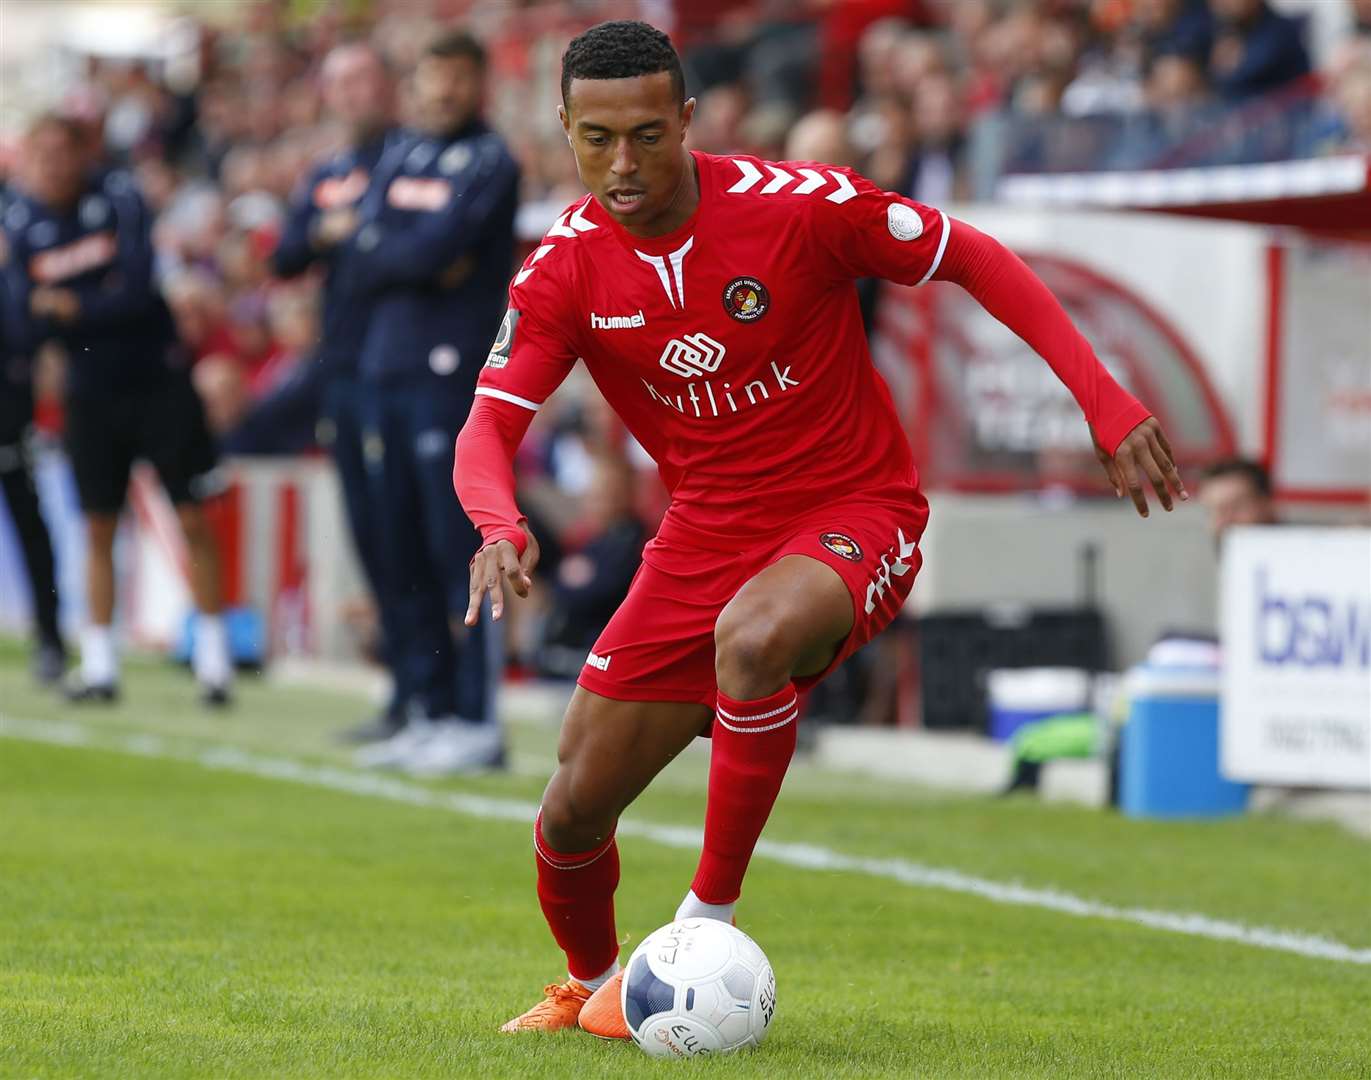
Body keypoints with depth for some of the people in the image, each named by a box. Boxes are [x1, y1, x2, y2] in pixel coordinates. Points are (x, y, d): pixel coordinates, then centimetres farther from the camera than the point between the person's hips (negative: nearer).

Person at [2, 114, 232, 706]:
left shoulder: (118, 198, -10)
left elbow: (139, 289, -18)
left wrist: (70, 308, -16)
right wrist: (105, 301, -20)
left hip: (158, 383, -3)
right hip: (91, 393, 3)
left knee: (193, 520, -2)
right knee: (98, 529, 6)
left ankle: (213, 657, 5)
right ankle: (99, 666, 11)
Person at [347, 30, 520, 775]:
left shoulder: (489, 164, -3)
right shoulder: (399, 161, 17)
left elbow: (440, 247, -16)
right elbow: (362, 266, 7)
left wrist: (396, 254, 1)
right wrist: (426, 260, -8)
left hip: (453, 371, -7)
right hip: (387, 370, 7)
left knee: (459, 552, -9)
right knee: (404, 556, 9)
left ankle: (477, 725, -8)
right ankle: (432, 713, 16)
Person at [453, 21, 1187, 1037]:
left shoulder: (797, 204, -18)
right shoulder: (565, 269, -9)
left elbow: (977, 261, -8)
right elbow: (488, 429, -11)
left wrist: (1108, 406, -15)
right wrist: (501, 526, -36)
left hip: (854, 515, -4)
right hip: (706, 530, 4)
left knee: (750, 638, -39)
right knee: (574, 810, 0)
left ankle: (710, 920, -22)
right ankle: (591, 984, 34)